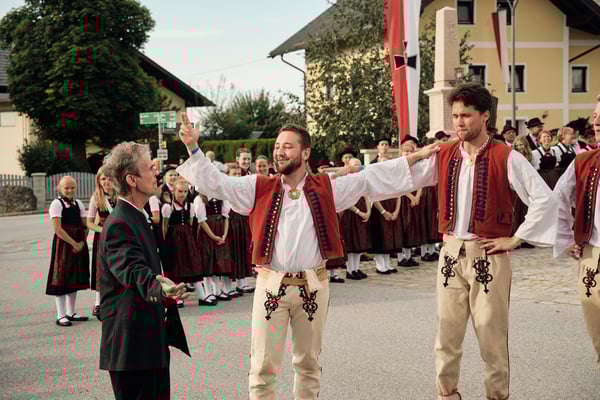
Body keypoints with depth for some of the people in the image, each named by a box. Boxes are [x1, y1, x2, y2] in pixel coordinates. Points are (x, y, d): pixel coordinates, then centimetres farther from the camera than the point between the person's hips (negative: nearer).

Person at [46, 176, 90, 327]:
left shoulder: (78, 204, 10)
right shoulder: (57, 204, -7)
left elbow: (85, 226, 7)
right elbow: (58, 229, -14)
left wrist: (82, 243, -8)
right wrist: (74, 244, -16)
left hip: (79, 245, 6)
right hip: (63, 244, -6)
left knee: (75, 279, 11)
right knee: (62, 278, -3)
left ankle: (71, 313, 21)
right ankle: (61, 315, 1)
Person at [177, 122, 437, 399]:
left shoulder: (327, 188, 3)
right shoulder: (259, 188, 3)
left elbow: (371, 177, 3)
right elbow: (215, 182, 1)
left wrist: (418, 156, 1)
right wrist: (193, 148, -11)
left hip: (313, 285, 1)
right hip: (271, 284, -1)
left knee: (309, 362, 15)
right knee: (263, 364, 2)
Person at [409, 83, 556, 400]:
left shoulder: (506, 158, -9)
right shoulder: (443, 155, 5)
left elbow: (545, 199, -12)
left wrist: (516, 239, -9)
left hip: (488, 254, -4)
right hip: (451, 253, 4)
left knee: (491, 334, 4)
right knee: (447, 332, 10)